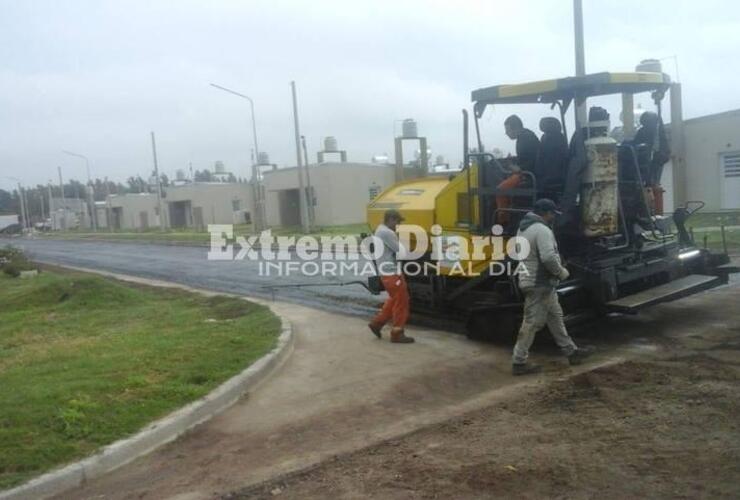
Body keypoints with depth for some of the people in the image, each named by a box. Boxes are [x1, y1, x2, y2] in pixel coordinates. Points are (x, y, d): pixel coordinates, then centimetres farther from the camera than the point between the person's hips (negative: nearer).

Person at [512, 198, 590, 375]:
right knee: (532, 323, -4)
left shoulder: (524, 228, 13)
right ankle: (519, 362, 2)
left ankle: (571, 351, 29)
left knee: (555, 317, 18)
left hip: (532, 281, 11)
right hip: (540, 284, -11)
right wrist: (562, 272, -11)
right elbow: (548, 258, -29)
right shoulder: (542, 230, -19)